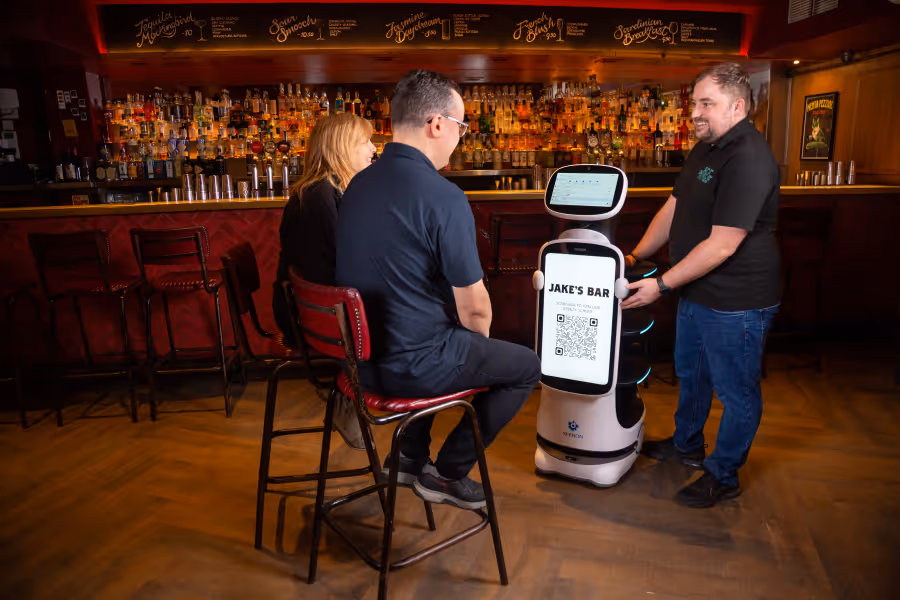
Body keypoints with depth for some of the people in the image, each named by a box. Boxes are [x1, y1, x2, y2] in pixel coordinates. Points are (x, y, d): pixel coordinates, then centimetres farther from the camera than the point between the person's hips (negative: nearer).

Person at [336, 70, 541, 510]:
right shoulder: (443, 197, -22)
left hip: (359, 355, 8)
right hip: (412, 366, -8)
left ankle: (410, 457, 36)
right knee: (526, 366, 13)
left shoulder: (358, 185, 3)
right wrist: (478, 340, 7)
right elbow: (474, 307, -17)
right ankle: (446, 474, 19)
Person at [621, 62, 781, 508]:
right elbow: (672, 208, 14)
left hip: (735, 303, -10)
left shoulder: (749, 160, -24)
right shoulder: (706, 149, 9)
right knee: (690, 374, 25)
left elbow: (721, 246, -27)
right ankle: (686, 445, 46)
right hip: (696, 292, 10)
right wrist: (636, 257, 7)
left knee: (736, 392, 9)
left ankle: (723, 476, 26)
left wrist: (661, 285, -22)